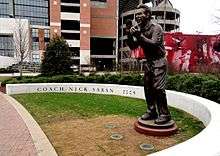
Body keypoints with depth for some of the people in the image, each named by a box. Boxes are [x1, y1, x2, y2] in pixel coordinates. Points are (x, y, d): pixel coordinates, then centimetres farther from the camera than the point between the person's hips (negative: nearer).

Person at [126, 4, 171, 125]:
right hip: (148, 62, 7)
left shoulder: (156, 28, -11)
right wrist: (130, 35, -7)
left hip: (158, 62, -7)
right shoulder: (139, 29, 9)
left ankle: (164, 114, -1)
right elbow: (133, 47, 9)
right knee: (148, 88, 8)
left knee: (158, 88, -11)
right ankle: (151, 111, 20)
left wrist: (139, 36, -28)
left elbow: (154, 44, -26)